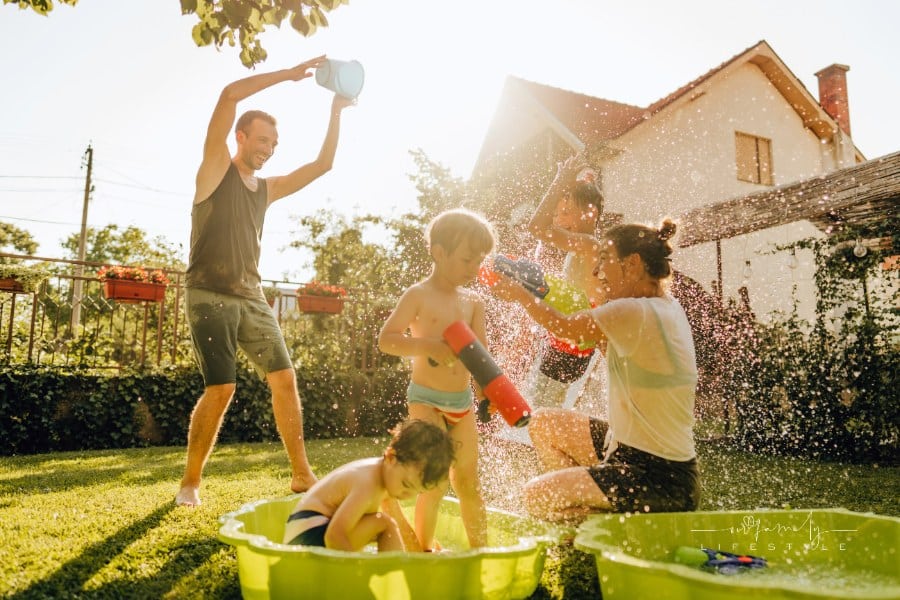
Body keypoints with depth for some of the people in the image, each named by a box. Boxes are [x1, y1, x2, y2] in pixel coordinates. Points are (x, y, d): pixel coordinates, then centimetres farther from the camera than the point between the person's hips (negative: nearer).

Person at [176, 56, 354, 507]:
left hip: (251, 298, 6)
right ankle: (190, 482, 7)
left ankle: (301, 474, 8)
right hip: (210, 297, -6)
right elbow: (229, 96, -9)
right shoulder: (216, 169, 2)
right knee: (220, 389, -12)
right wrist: (289, 74, -7)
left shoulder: (268, 188, 17)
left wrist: (336, 111, 10)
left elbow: (322, 165, 16)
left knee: (284, 378, -1)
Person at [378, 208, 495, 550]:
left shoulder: (474, 303, 7)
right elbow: (386, 340, -15)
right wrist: (429, 346, -28)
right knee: (436, 483, -6)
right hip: (426, 400, -5)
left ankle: (481, 551, 26)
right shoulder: (418, 296, -8)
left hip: (463, 402, 5)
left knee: (468, 482, 13)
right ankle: (423, 550, 14)